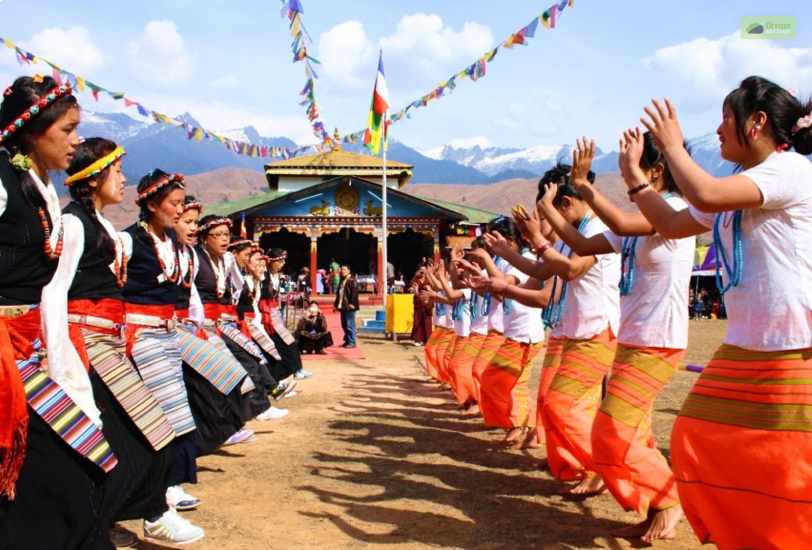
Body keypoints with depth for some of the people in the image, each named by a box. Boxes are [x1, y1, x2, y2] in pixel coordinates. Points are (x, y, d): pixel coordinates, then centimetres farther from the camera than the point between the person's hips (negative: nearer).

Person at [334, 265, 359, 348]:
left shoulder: (352, 280, -10)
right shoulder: (342, 281, 18)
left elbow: (354, 292, -17)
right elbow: (339, 293, 23)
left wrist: (352, 303, -22)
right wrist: (337, 304, 18)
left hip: (349, 307, -9)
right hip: (342, 306, 9)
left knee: (349, 325, -6)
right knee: (344, 325, 13)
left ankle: (351, 342, 0)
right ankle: (347, 340, 23)